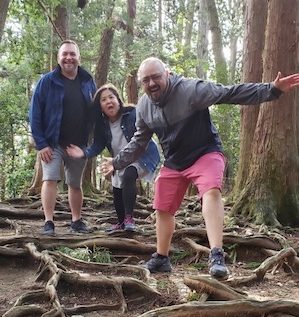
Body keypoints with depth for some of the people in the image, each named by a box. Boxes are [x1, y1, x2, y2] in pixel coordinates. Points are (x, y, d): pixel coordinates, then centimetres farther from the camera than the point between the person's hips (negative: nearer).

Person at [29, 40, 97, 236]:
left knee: (76, 184, 12)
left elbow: (94, 114, 11)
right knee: (50, 179, -13)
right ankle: (49, 223, -8)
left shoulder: (88, 82, 4)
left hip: (79, 145, 3)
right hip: (52, 144, -3)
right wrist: (41, 144, -13)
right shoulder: (47, 81, -6)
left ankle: (77, 221, 24)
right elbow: (35, 114, -7)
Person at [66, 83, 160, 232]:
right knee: (117, 191, 12)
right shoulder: (102, 124, -6)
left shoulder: (133, 114, -23)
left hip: (142, 156, -6)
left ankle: (129, 218, -24)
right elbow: (98, 145, -8)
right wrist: (84, 153, -27)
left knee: (129, 175, -33)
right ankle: (121, 222, 38)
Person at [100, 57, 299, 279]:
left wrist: (272, 90, -33)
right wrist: (117, 163, 10)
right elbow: (138, 142, 12)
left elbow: (231, 93, -26)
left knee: (211, 192, -33)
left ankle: (216, 255, -39)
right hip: (173, 163, 6)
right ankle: (161, 259, 31)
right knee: (163, 209, 11)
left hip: (205, 154, -6)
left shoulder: (191, 89, -22)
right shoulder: (143, 107, -2)